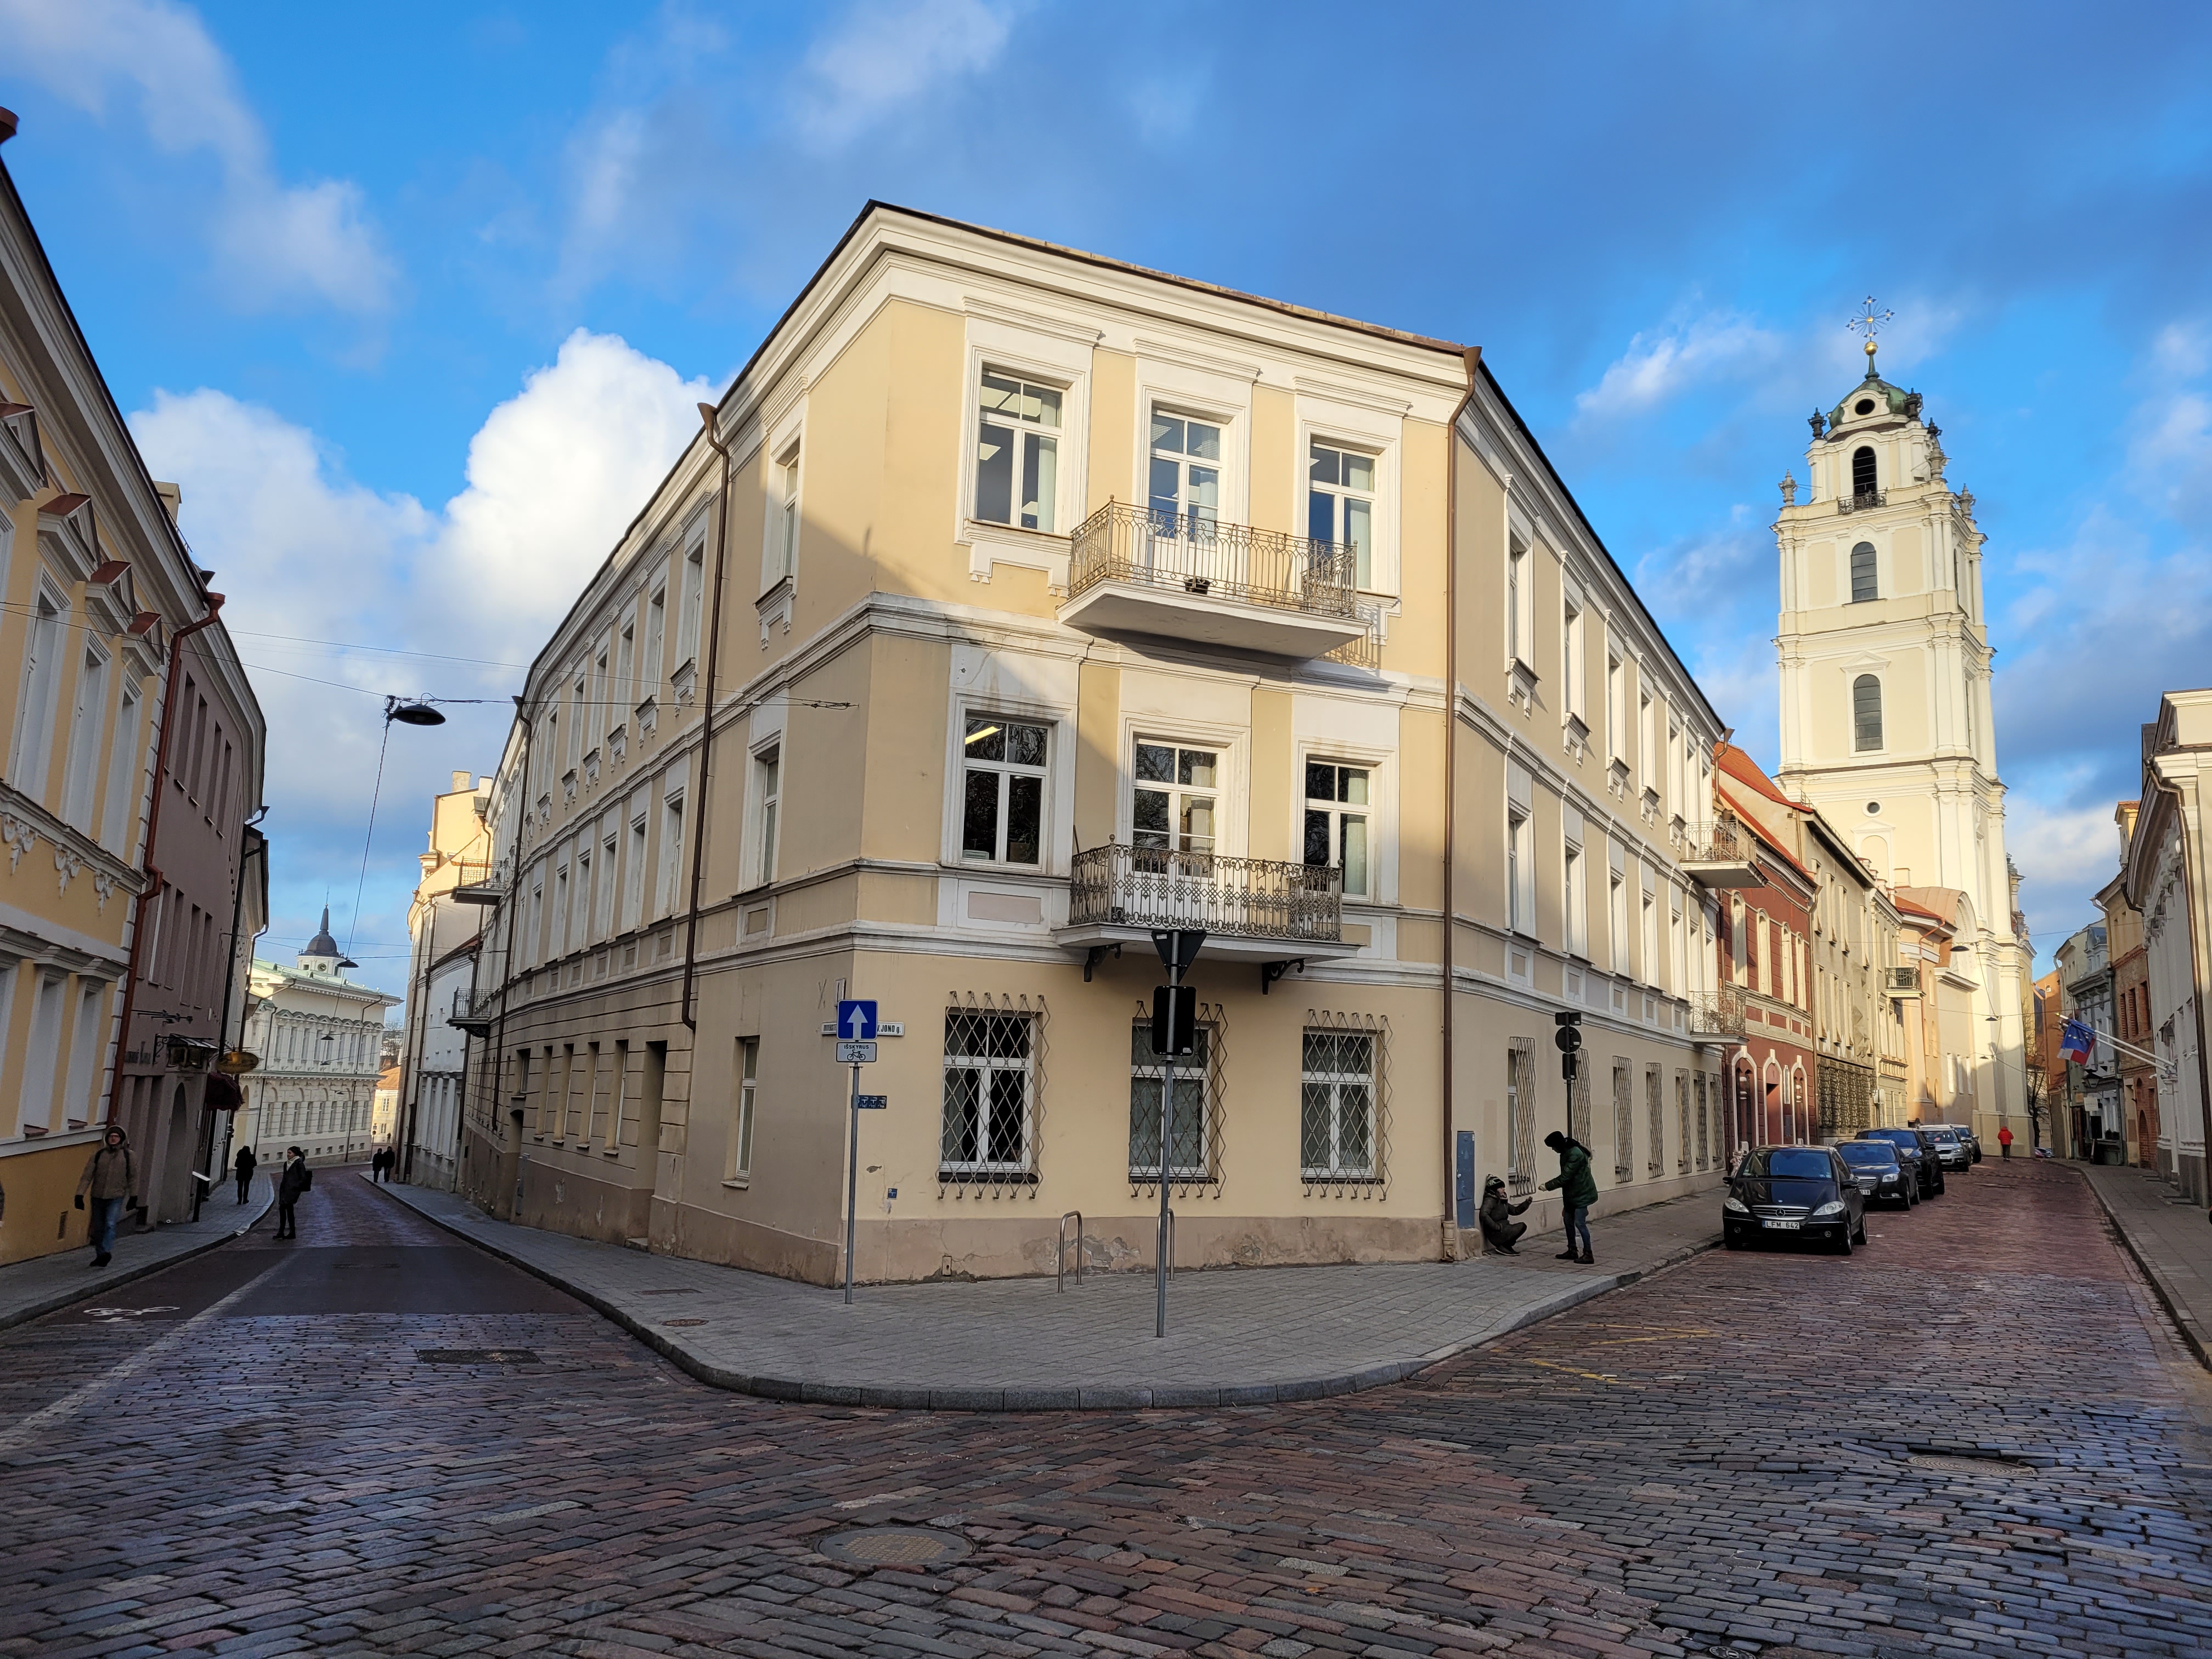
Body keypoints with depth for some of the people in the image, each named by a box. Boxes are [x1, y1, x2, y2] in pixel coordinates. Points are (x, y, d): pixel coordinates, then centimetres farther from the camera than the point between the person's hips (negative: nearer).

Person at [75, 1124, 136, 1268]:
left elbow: (133, 1177, 6)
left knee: (110, 1224, -18)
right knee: (98, 1227, 9)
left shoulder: (128, 1155, 1)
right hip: (98, 1196, 3)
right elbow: (87, 1175, 3)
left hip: (116, 1197, -3)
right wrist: (80, 1195, -2)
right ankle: (100, 1255, 20)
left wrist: (133, 1196, 6)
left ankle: (106, 1252, -23)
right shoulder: (99, 1154, 3)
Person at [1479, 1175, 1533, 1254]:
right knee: (1521, 1227, -13)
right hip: (1495, 1233, -9)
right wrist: (1496, 1226, -27)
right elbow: (1484, 1215, -25)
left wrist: (1526, 1203, 10)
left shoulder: (1501, 1201, 18)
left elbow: (1515, 1211, 22)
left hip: (1504, 1229, 9)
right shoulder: (1490, 1200, -11)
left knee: (1523, 1225, 7)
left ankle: (1507, 1246, 7)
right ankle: (1502, 1247, -7)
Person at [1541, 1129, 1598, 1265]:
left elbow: (1565, 1177, -24)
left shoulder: (1576, 1154, -25)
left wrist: (1548, 1186, -17)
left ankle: (1588, 1254, -3)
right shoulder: (1566, 1153, 6)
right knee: (1569, 1221, 12)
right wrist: (1549, 1184, 7)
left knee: (1579, 1223, -10)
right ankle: (1572, 1251, 21)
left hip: (1582, 1193, -10)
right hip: (1572, 1193, 10)